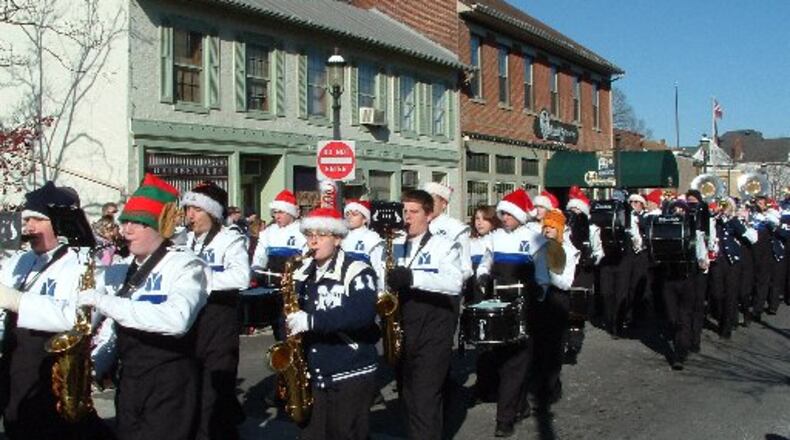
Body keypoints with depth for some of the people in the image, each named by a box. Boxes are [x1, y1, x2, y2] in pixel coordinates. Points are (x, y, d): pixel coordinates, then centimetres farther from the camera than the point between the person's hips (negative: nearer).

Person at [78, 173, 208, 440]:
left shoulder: (185, 265, -12)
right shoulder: (119, 271, 8)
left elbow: (177, 320, -31)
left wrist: (104, 302, -27)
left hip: (170, 385, -6)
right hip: (127, 381, 7)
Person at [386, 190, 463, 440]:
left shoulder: (444, 245, -5)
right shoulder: (395, 246, 12)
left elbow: (455, 283, -21)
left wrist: (412, 277, -31)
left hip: (433, 333, -5)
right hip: (403, 332, 6)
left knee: (425, 399, -8)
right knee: (409, 398, 15)